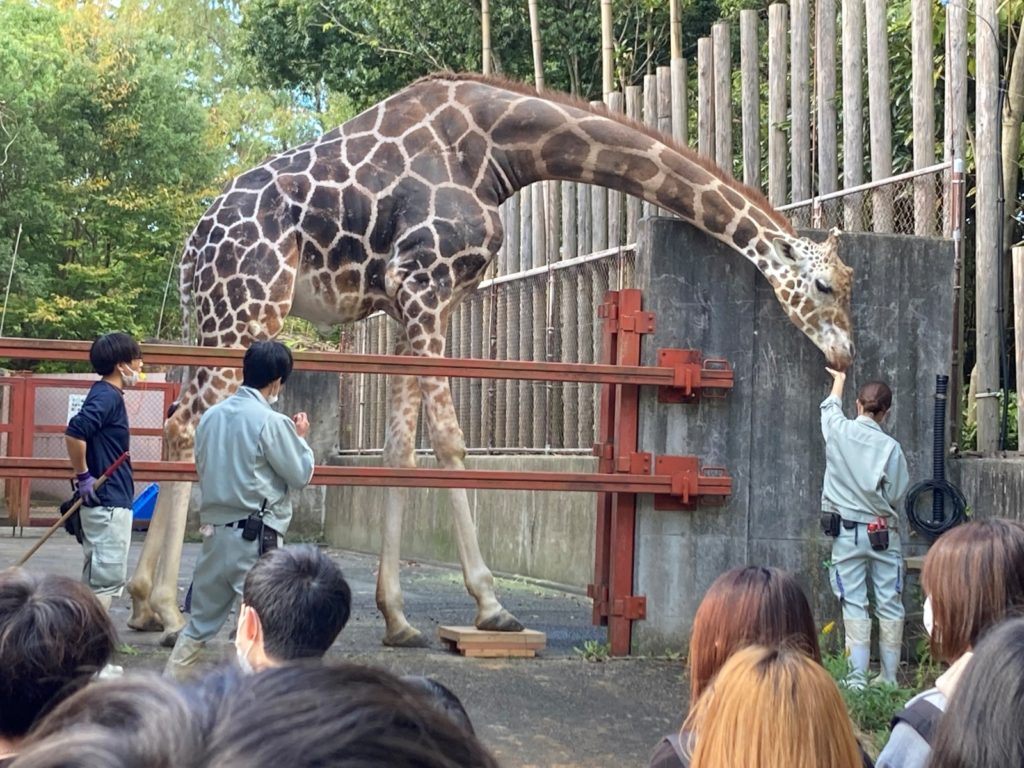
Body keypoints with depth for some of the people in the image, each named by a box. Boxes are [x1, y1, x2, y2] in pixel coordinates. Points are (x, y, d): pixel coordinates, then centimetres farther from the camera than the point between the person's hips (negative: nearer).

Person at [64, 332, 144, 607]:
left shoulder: (109, 395, 14)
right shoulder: (107, 396, -16)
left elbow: (83, 434, 23)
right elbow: (74, 434, -28)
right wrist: (83, 477, -19)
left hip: (110, 501, 10)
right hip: (107, 502, -10)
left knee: (98, 576, 14)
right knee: (108, 577, -6)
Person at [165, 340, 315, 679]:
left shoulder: (211, 416, 7)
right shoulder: (271, 422, -13)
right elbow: (300, 474, -5)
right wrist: (301, 437, 12)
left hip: (215, 532, 7)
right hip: (256, 537, -7)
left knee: (200, 622, 17)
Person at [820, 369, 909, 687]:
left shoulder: (839, 431, -5)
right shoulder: (891, 447, -9)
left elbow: (830, 407, 19)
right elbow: (895, 494, -2)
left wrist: (839, 380, 39)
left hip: (846, 532, 1)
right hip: (883, 534, -1)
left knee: (854, 604, 1)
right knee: (890, 605, 7)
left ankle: (857, 678, -4)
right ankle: (889, 678, 12)